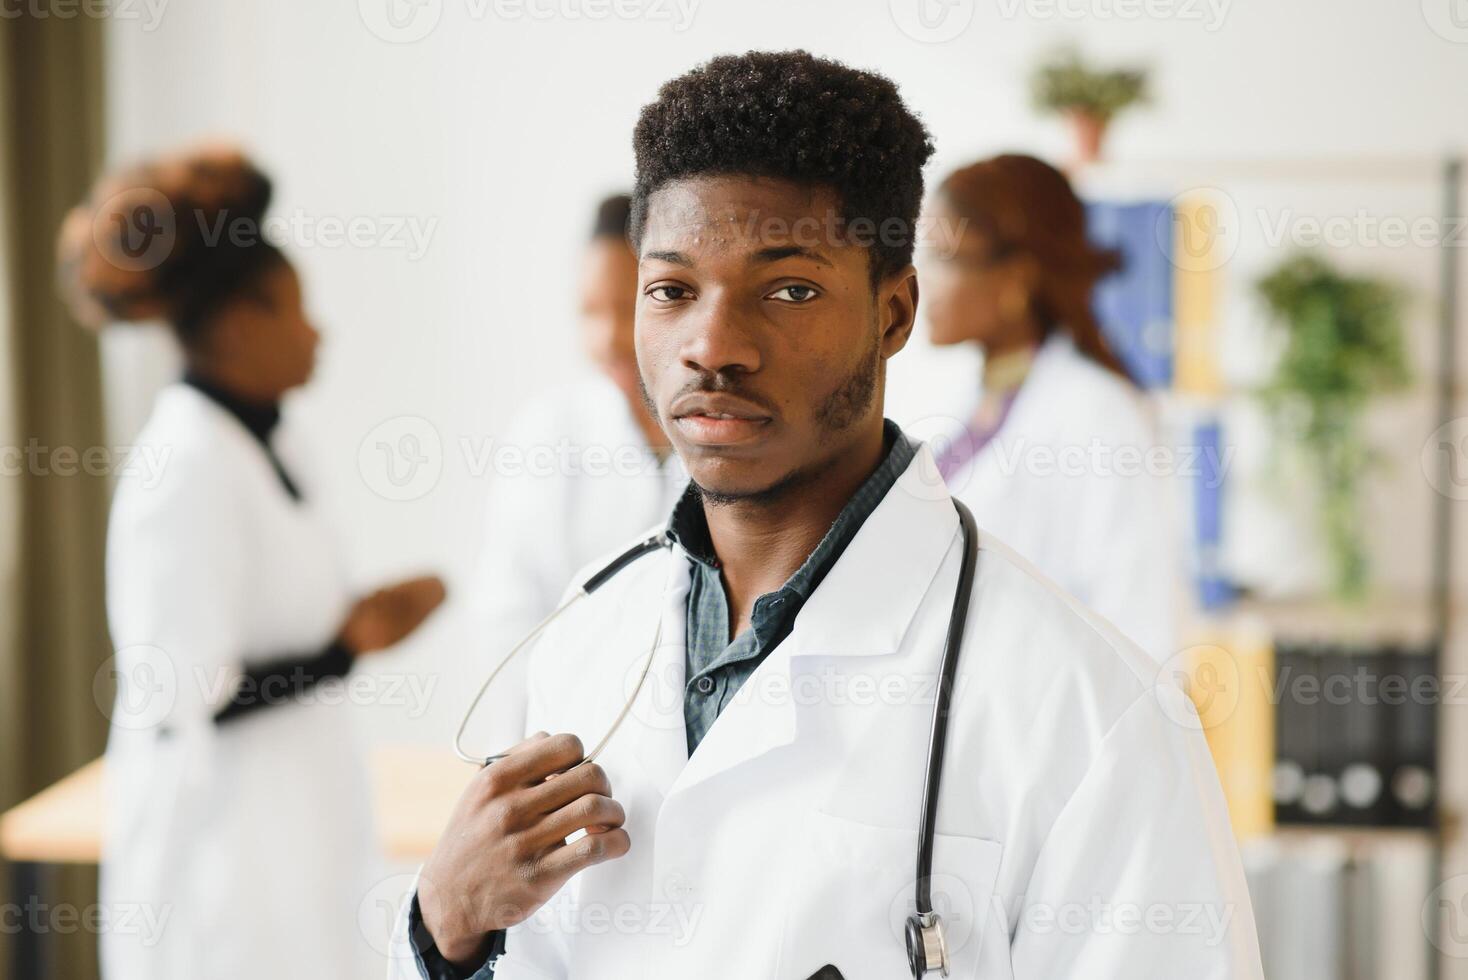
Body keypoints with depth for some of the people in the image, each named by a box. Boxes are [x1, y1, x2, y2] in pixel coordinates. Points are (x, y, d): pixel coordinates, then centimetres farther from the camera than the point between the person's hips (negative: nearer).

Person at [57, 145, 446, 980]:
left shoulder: (272, 442, 8)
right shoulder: (188, 469, -19)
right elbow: (183, 697, -21)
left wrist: (358, 619, 3)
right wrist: (345, 649, -17)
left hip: (301, 817, 9)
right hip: (227, 841, -9)